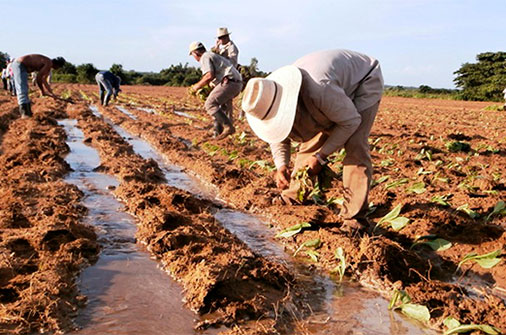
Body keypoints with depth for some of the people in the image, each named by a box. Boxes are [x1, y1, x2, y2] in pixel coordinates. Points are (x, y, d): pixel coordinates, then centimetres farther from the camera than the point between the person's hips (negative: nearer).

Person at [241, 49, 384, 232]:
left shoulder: (318, 89, -46)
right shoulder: (272, 100, -20)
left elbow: (351, 121, -31)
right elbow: (279, 137, -3)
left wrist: (321, 157, -30)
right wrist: (281, 166, -21)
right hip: (339, 90, 7)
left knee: (354, 145, -21)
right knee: (311, 140, -1)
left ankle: (354, 218, -17)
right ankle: (292, 197, 15)